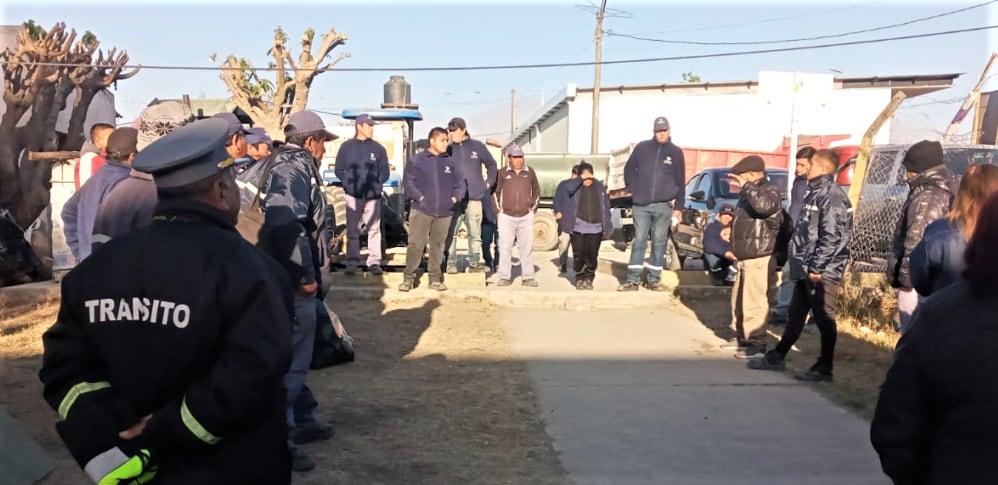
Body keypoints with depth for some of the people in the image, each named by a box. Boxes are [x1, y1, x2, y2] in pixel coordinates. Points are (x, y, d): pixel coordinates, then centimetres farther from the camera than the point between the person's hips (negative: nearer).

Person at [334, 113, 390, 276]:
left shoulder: (378, 148, 6)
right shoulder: (346, 147, 5)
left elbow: (384, 172, 10)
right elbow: (339, 170, 9)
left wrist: (376, 185, -3)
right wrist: (349, 184, -2)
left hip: (373, 196, 0)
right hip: (353, 195, 0)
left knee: (374, 230, 0)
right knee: (352, 230, 3)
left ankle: (374, 262, 4)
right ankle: (352, 263, 9)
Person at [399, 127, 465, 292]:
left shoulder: (450, 162, 11)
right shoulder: (417, 160, 0)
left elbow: (461, 183, 14)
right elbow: (408, 181, -3)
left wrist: (455, 197, -2)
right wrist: (419, 197, -12)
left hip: (445, 212, 4)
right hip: (421, 210, -3)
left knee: (438, 245, 9)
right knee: (416, 244, -6)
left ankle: (435, 278, 17)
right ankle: (408, 277, 3)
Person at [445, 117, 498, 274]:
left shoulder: (478, 146, 6)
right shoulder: (448, 149, 5)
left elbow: (491, 165, 17)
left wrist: (488, 183, 10)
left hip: (474, 198, 1)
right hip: (453, 198, -1)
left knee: (475, 233, 6)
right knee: (451, 233, -5)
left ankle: (473, 263, 15)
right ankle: (451, 263, 1)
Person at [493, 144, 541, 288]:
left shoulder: (530, 172, 5)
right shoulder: (502, 173, 0)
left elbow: (536, 191, 16)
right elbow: (495, 192, 9)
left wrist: (533, 209, 10)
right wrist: (498, 210, 3)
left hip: (526, 217, 1)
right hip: (506, 216, -1)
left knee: (527, 247, 3)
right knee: (505, 247, 0)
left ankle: (527, 277, 9)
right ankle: (505, 277, 7)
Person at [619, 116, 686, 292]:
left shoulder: (676, 152, 7)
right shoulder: (642, 148, 6)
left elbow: (680, 182, 7)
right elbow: (629, 169, 15)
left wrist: (679, 206, 3)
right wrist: (633, 189, 4)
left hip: (663, 205, 0)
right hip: (641, 205, 0)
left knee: (659, 242, 3)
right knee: (639, 241, 0)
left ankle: (654, 279, 9)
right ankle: (633, 280, 1)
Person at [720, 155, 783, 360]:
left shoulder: (770, 192, -12)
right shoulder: (749, 192, 17)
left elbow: (763, 206, -36)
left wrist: (746, 186, -30)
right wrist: (730, 228, 16)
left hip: (759, 258, -10)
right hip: (744, 257, 10)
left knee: (754, 302, -8)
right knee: (739, 300, 17)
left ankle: (757, 344, -2)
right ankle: (742, 337, 30)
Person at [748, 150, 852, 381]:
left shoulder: (833, 196, -14)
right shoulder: (816, 192, 16)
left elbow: (832, 237, -21)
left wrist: (817, 267, -21)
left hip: (823, 272, -10)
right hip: (807, 270, 10)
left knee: (824, 318, 0)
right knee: (795, 316, 17)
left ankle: (824, 368, 9)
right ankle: (777, 357, 27)